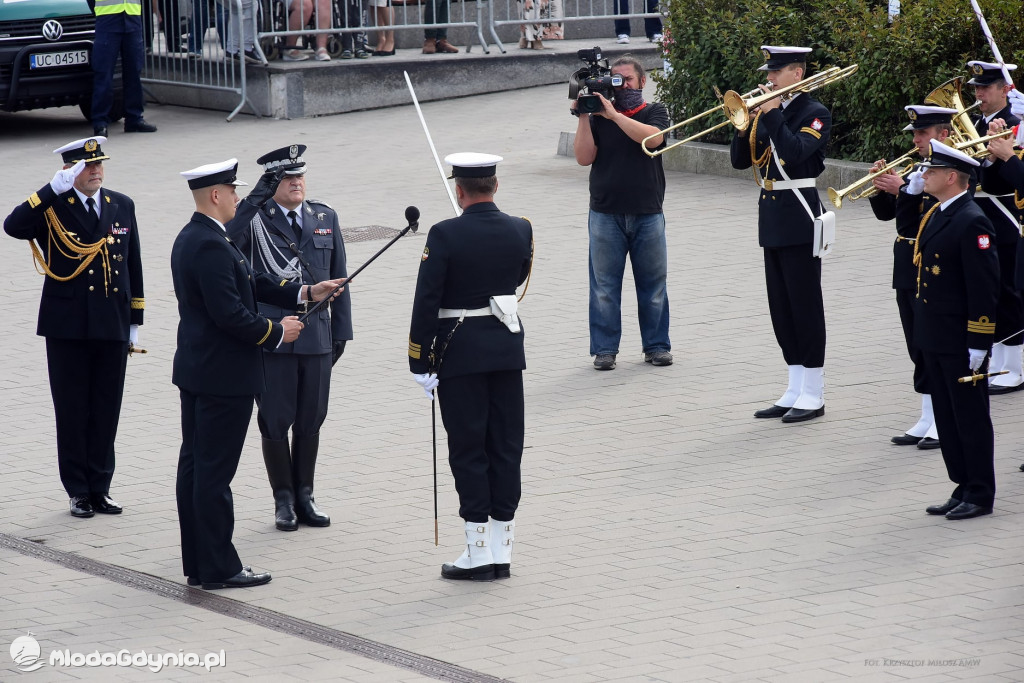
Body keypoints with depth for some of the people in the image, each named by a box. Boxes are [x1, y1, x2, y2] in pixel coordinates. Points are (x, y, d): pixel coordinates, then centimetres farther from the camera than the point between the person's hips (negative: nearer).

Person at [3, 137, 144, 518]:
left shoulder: (122, 206, 9)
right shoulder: (52, 208, -4)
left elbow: (132, 266, 13)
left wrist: (134, 323, 10)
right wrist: (55, 188, -27)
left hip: (112, 328, 3)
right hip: (68, 328, -3)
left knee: (106, 412, 7)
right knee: (72, 413, 4)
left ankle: (100, 488, 17)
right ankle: (78, 491, 12)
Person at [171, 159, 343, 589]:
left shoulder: (191, 239, 11)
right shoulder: (211, 246, -21)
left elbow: (250, 282, 13)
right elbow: (230, 314, -25)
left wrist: (306, 293, 8)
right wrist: (277, 332, -11)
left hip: (195, 371, 11)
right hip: (223, 375, -11)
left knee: (195, 466, 12)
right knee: (215, 472, -5)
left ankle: (198, 563, 19)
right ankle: (218, 568, 0)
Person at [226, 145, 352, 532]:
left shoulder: (325, 218, 9)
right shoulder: (256, 219, -5)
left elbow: (338, 279, 13)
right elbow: (226, 237, -28)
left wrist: (341, 331, 10)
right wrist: (257, 197, -32)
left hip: (317, 337, 4)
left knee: (311, 420, 10)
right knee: (276, 421, 3)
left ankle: (304, 497, 22)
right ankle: (284, 501, 15)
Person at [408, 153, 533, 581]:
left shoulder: (445, 236, -14)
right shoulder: (520, 231, -1)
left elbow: (426, 301, -14)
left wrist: (420, 363, -8)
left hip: (460, 353, -4)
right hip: (508, 349, 4)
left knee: (468, 450, 2)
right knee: (507, 447, 9)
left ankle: (479, 553, 3)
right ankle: (502, 551, 12)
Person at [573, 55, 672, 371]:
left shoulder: (655, 111, 5)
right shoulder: (598, 116, 6)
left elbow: (653, 137, -17)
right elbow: (584, 157, -4)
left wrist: (614, 115, -18)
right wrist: (583, 116, -10)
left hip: (647, 214, 0)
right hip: (606, 213, 0)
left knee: (653, 284, 6)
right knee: (604, 285, 1)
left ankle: (656, 345, 17)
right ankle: (604, 349, 8)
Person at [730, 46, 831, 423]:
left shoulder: (815, 113, -8)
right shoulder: (765, 111, 13)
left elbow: (795, 152, -25)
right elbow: (740, 160, 10)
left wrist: (772, 113, -19)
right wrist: (746, 122, -5)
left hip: (799, 217, -8)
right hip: (772, 219, 8)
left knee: (805, 304, -4)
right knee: (781, 307, 10)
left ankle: (813, 395, 0)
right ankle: (795, 391, 17)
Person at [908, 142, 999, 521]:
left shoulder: (973, 222, -19)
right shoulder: (935, 215, 10)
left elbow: (985, 287, -20)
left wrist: (978, 344, -21)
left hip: (960, 341, -10)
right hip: (935, 338, 10)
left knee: (971, 417, 1)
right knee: (948, 418, 15)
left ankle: (981, 495, 10)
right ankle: (964, 487, 24)